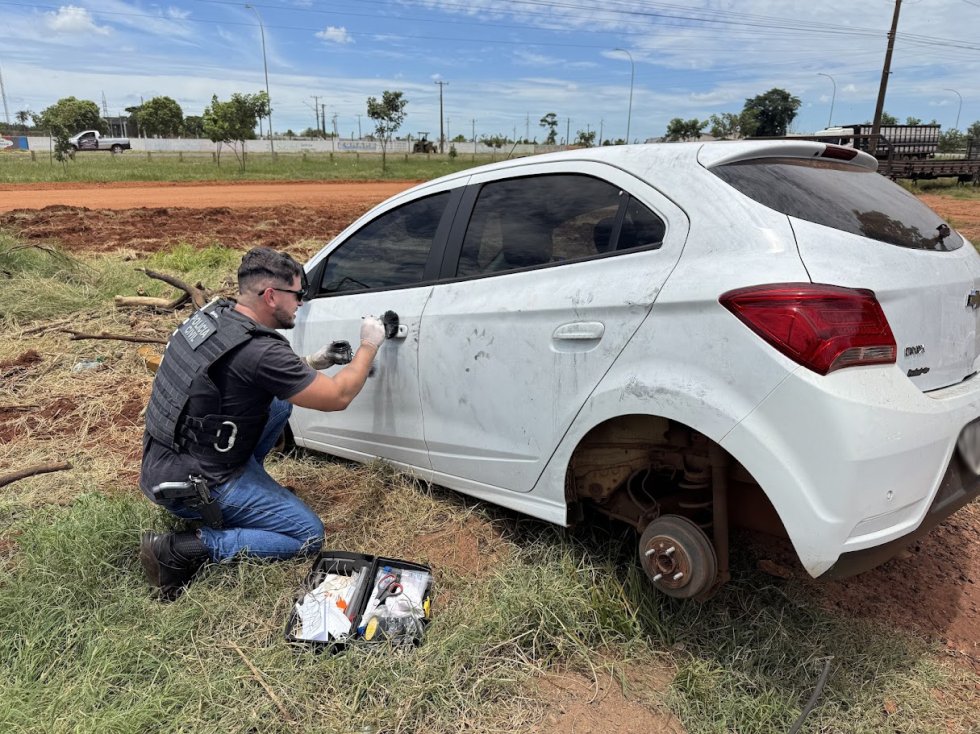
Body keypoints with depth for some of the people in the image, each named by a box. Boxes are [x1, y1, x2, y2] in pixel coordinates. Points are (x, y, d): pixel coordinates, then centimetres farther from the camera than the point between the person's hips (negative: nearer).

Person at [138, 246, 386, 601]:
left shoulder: (211, 315, -1)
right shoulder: (261, 351, -27)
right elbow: (339, 397, -17)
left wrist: (311, 364, 12)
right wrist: (369, 345, -1)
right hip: (188, 487, -9)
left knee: (280, 401, 16)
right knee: (309, 536, -3)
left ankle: (245, 488, 18)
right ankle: (181, 548, -8)